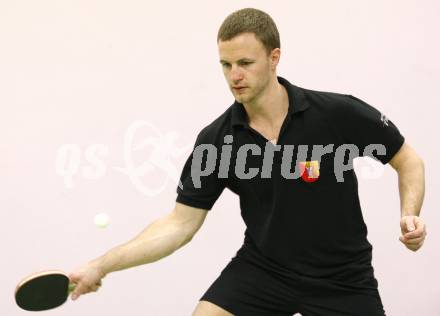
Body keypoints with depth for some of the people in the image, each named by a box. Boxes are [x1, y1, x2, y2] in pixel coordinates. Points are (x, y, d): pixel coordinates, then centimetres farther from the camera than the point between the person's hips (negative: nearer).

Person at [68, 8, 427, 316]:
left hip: (341, 278, -1)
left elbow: (409, 161, -3)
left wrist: (410, 215, -22)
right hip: (262, 269, 2)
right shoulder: (216, 140, -11)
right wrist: (101, 266, -15)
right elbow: (180, 223, -7)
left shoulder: (340, 113, -18)